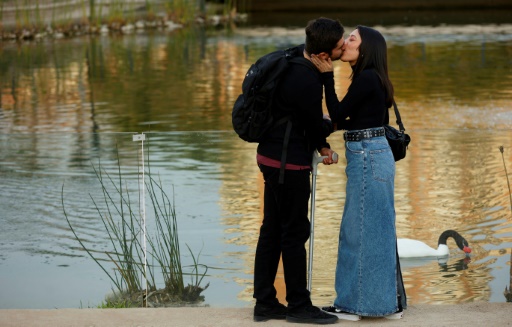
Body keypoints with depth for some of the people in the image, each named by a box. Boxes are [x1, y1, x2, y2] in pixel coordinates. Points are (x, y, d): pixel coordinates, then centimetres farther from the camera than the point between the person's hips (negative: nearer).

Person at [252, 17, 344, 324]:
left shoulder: (296, 56, 3)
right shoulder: (307, 83, -26)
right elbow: (318, 126, -10)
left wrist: (321, 143, 10)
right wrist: (323, 145, 12)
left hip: (272, 157, 9)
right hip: (290, 163, -9)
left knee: (272, 230, 13)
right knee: (295, 232, 1)